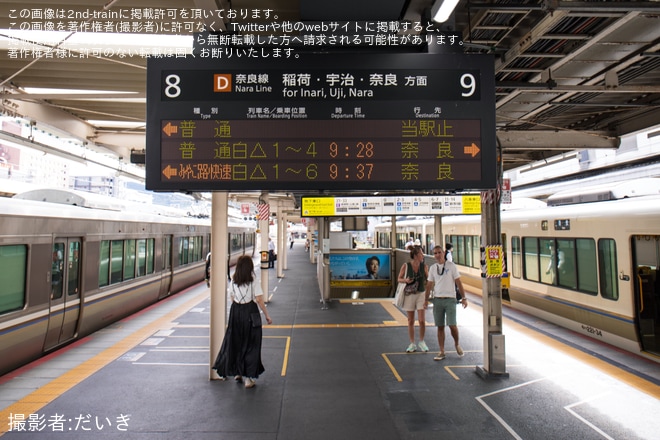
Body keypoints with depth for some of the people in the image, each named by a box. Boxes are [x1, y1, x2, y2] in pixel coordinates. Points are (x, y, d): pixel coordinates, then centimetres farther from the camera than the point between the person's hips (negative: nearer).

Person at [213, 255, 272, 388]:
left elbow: (232, 299, 8)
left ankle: (238, 372, 31)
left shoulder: (233, 282, 0)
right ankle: (249, 377, 6)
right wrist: (267, 315, -5)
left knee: (235, 342, 17)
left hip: (235, 312, 4)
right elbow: (259, 300, -13)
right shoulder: (253, 282, -12)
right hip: (250, 313, -4)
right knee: (251, 344, 5)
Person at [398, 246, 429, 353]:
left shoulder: (424, 266, -2)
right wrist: (406, 280, -16)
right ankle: (412, 344, 20)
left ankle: (421, 342, 18)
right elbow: (399, 279, 3)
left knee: (422, 320, -6)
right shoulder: (405, 266, -6)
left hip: (421, 294, 1)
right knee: (411, 321, 7)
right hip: (409, 295, 0)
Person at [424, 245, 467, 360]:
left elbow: (458, 282, 0)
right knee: (440, 327, 5)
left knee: (452, 325, -8)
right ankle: (442, 352, 14)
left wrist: (463, 297, -5)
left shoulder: (451, 265, 0)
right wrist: (426, 300, 9)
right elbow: (429, 285, 12)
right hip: (437, 299, 3)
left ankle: (457, 344, 22)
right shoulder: (432, 268, 8)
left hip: (450, 299, -3)